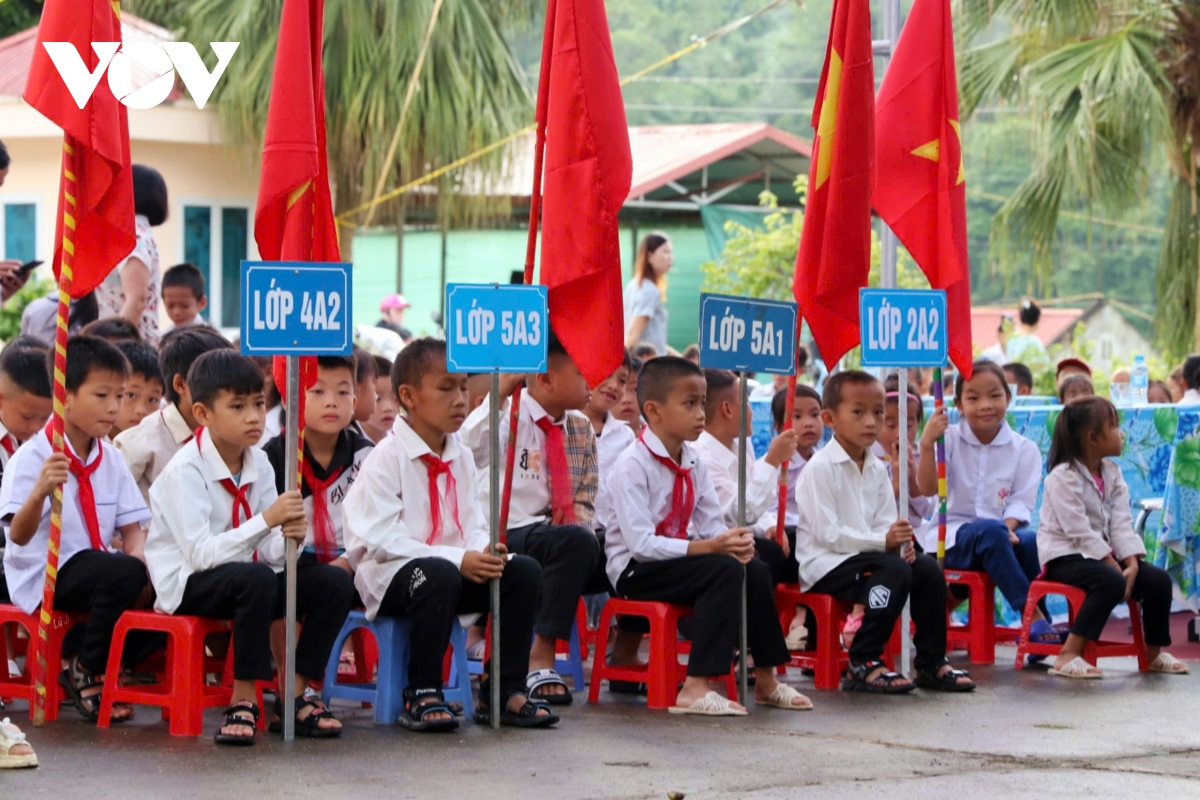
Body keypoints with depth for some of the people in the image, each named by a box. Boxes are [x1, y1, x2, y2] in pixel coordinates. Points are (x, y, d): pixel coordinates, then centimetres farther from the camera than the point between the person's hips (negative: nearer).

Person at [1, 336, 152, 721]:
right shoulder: (32, 458, -12)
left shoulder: (110, 460, 9)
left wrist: (138, 562, -14)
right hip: (45, 575, -7)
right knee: (126, 574, -32)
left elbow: (132, 529, 8)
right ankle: (85, 673, -11)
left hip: (95, 567, 7)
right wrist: (40, 491, -41)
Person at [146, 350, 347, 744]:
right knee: (257, 578, -37)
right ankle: (243, 701, -26)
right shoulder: (185, 470, -17)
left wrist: (288, 537, -23)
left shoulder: (259, 464, 4)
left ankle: (297, 694, -2)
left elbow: (270, 553, 1)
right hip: (188, 586, -7)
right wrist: (266, 520, -34)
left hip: (244, 581, 7)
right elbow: (201, 554, -27)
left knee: (335, 586, -11)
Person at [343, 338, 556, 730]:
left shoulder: (462, 458, 13)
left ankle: (505, 690, -6)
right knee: (439, 574, -38)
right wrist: (458, 559, -25)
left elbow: (473, 525, 11)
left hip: (457, 570, 7)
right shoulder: (386, 458, -10)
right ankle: (422, 696, -25)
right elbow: (382, 538, -19)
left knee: (525, 572, -13)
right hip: (390, 577, -7)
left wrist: (485, 551, -15)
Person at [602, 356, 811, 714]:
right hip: (635, 570, -8)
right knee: (724, 570, -27)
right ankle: (696, 689, -33)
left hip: (676, 560, 8)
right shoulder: (632, 466, -18)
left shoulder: (692, 463, 8)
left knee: (755, 569, -9)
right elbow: (641, 543, -26)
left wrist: (734, 542, -19)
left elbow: (713, 524, 6)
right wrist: (710, 547, -30)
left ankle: (766, 680, 6)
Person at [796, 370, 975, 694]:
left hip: (865, 555, 8)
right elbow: (827, 533, -20)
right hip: (825, 563, -8)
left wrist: (899, 542, -15)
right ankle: (863, 664, -24)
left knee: (928, 569, -9)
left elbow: (885, 523, 9)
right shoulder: (820, 469, -13)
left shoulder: (877, 469, 13)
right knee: (894, 571, -29)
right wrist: (883, 540, -23)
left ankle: (931, 662, 2)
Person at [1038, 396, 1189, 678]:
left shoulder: (1112, 473, 9)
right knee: (1112, 582, -35)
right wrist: (1113, 565, -24)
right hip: (1065, 556, -8)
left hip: (1100, 553, 8)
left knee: (1159, 579, -7)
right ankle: (1069, 656, -37)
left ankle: (1154, 653, 13)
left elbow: (1121, 524, 0)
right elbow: (1078, 530, -22)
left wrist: (1132, 562, -15)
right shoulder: (1063, 477, -16)